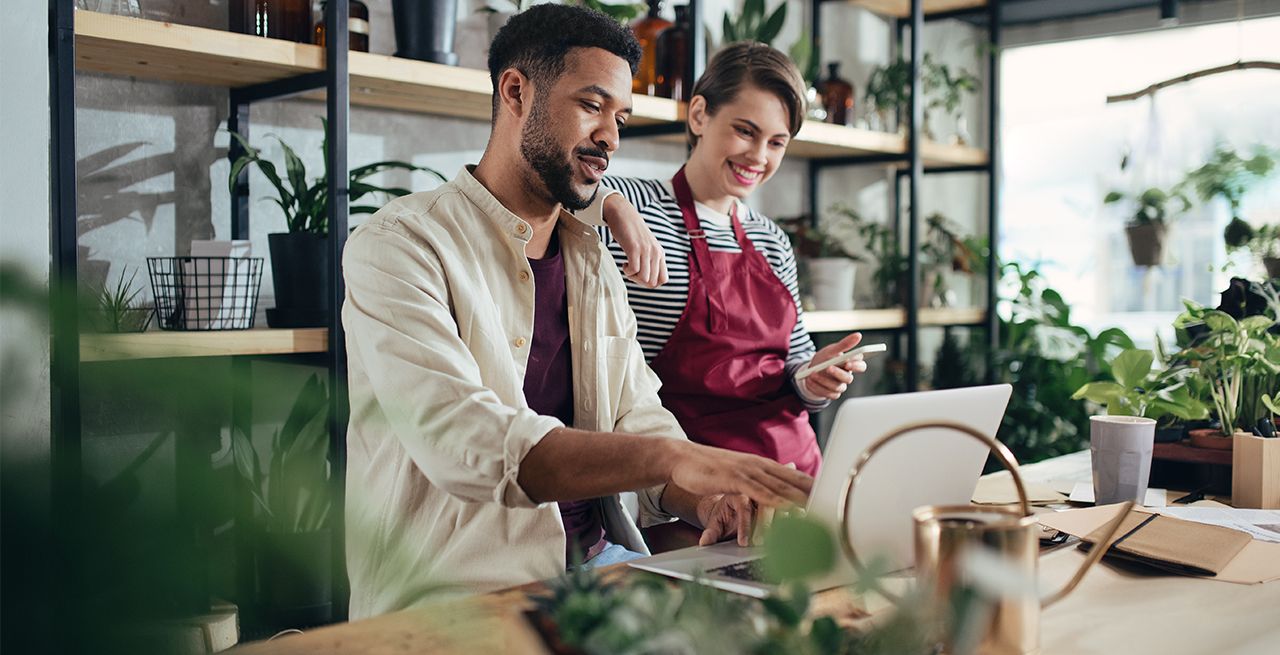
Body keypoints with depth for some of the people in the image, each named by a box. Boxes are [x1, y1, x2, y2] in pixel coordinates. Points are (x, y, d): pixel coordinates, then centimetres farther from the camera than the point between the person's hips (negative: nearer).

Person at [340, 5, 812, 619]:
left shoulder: (595, 263, 15)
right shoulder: (399, 245, -10)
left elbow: (639, 424, 10)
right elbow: (462, 443, -25)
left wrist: (704, 498, -13)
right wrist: (676, 457, -33)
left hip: (597, 559, 7)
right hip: (458, 587, -6)